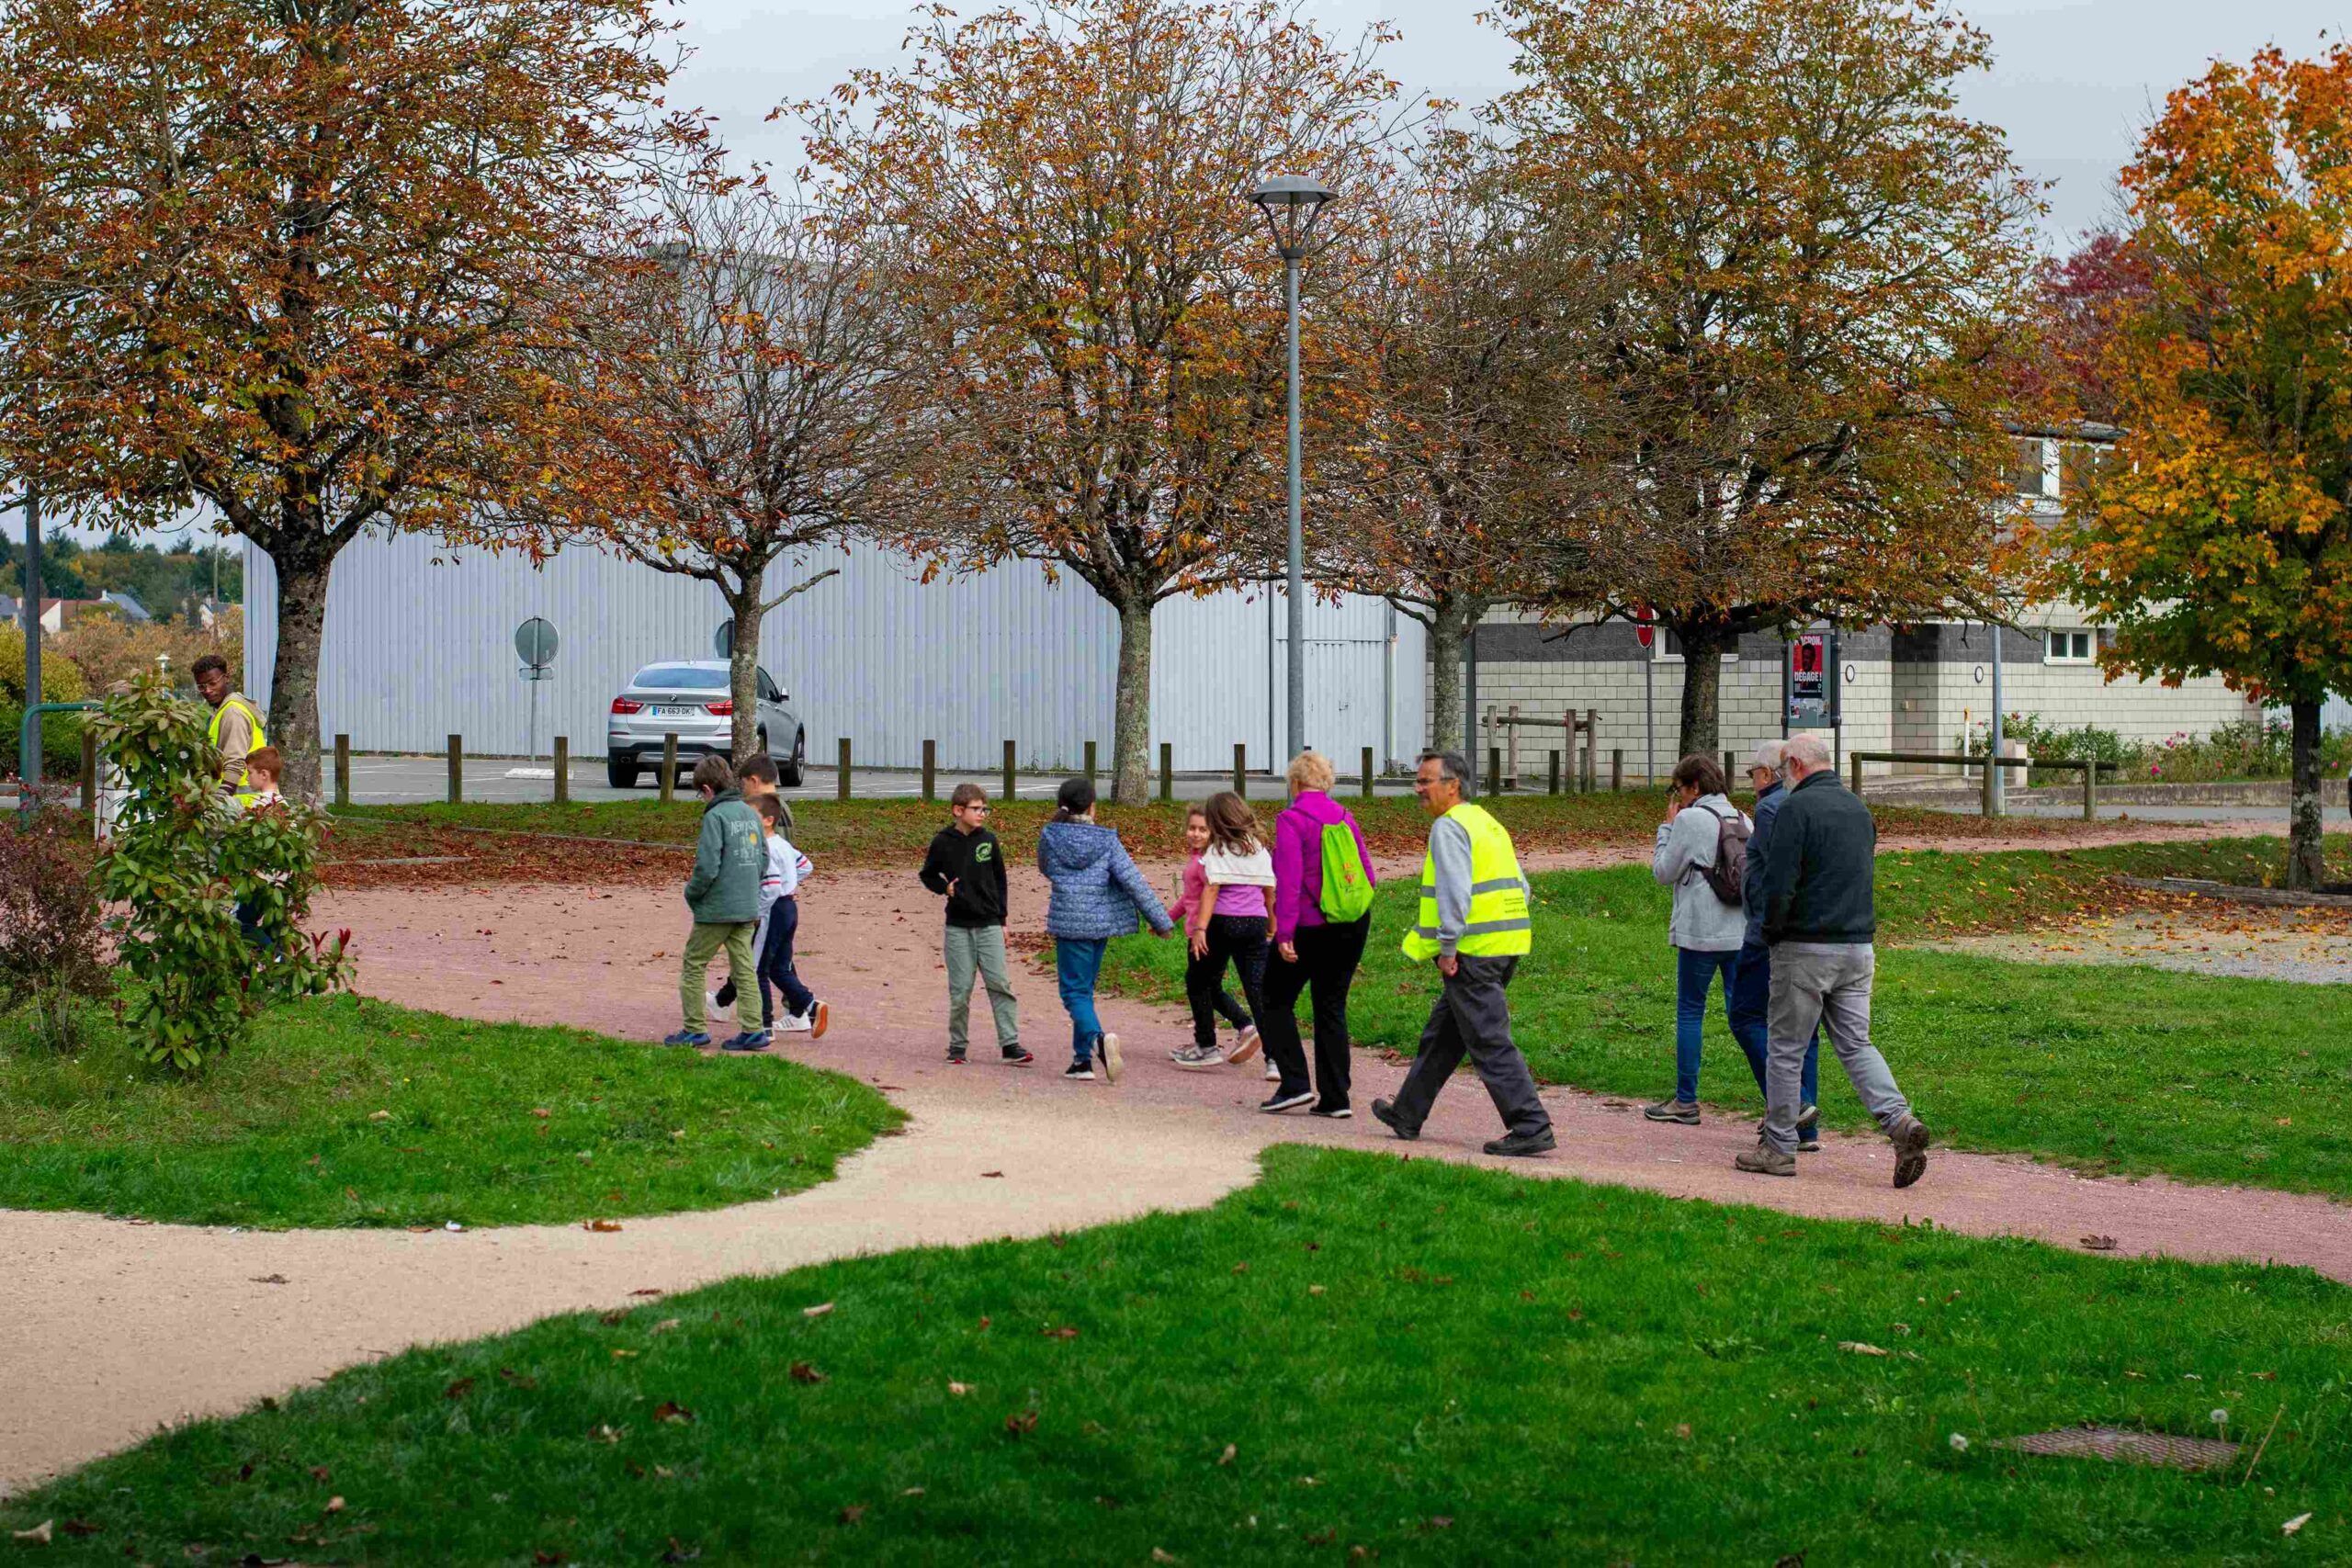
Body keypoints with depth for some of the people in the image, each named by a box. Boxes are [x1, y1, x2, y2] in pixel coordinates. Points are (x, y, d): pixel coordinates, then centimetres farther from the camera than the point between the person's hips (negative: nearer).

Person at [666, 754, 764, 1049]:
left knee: (693, 965, 6)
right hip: (747, 908, 7)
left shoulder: (715, 816, -15)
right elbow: (764, 859, 13)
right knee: (744, 968, 9)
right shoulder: (751, 814, 8)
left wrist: (691, 893, -3)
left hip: (717, 908, -7)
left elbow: (707, 867, -19)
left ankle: (694, 1030, 8)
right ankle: (751, 1029, 4)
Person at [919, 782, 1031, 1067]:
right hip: (958, 928, -1)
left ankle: (1010, 1044, -4)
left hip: (989, 926, 1)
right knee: (960, 990, 1)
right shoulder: (943, 842, -2)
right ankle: (958, 1045, 14)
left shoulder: (988, 840, 3)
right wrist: (944, 888, -8)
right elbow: (927, 875, 12)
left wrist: (1002, 920, 10)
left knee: (1000, 984, -6)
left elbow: (1000, 880, 12)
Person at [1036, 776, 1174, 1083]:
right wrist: (1161, 920, -4)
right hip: (1101, 921, 2)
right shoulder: (1106, 840, -6)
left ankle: (1098, 1038, -30)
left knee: (1075, 991, -1)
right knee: (1084, 989, 15)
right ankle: (1082, 1059, 16)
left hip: (1068, 922, -2)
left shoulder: (1049, 837, -3)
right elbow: (1133, 882, -8)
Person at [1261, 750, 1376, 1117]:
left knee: (1276, 999, 11)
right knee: (1332, 1008, 11)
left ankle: (1294, 1083, 0)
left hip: (1310, 927, -6)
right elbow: (1368, 873, 10)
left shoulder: (1291, 819, -11)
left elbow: (1289, 880, -19)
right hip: (1354, 925, 6)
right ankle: (1335, 1098, 8)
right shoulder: (1344, 816, 7)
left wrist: (1284, 933, -19)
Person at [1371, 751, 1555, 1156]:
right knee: (1442, 1033, 19)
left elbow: (1455, 892, -21)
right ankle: (1407, 1115, 30)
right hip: (1505, 947, 10)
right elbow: (1519, 888, 20)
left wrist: (1447, 948, -17)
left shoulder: (1448, 827, -11)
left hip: (1472, 952, -10)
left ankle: (1531, 1127, -12)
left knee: (1489, 1041, -8)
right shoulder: (1487, 823, 18)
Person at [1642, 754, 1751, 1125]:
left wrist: (1667, 827, 8)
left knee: (1690, 1013, 7)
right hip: (1743, 932, 6)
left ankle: (1685, 1101, 12)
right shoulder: (1743, 820, 11)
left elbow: (1663, 872, -1)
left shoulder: (1690, 820, -8)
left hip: (1701, 935, -6)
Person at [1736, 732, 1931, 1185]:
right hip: (1858, 945, 7)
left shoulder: (1797, 807, -11)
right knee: (1856, 1045, 9)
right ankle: (1899, 1121, -12)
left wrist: (1771, 932, -1)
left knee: (1785, 1048, 5)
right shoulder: (1858, 808, 13)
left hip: (1807, 947, -7)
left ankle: (1778, 1147, 11)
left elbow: (1779, 882, -16)